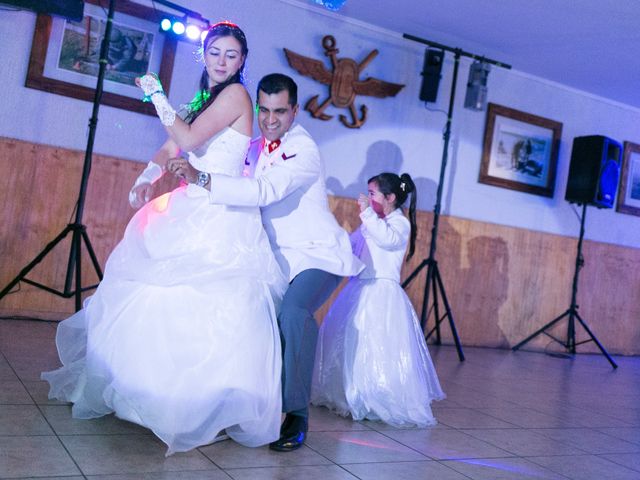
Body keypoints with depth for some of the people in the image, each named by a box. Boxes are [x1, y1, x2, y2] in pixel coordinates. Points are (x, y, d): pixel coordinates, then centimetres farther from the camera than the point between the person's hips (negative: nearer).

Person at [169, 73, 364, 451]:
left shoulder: (304, 150, -18)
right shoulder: (257, 145, 6)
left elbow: (265, 191, -33)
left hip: (318, 254, -8)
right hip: (279, 256, 8)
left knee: (294, 313, -32)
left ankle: (297, 415, -19)